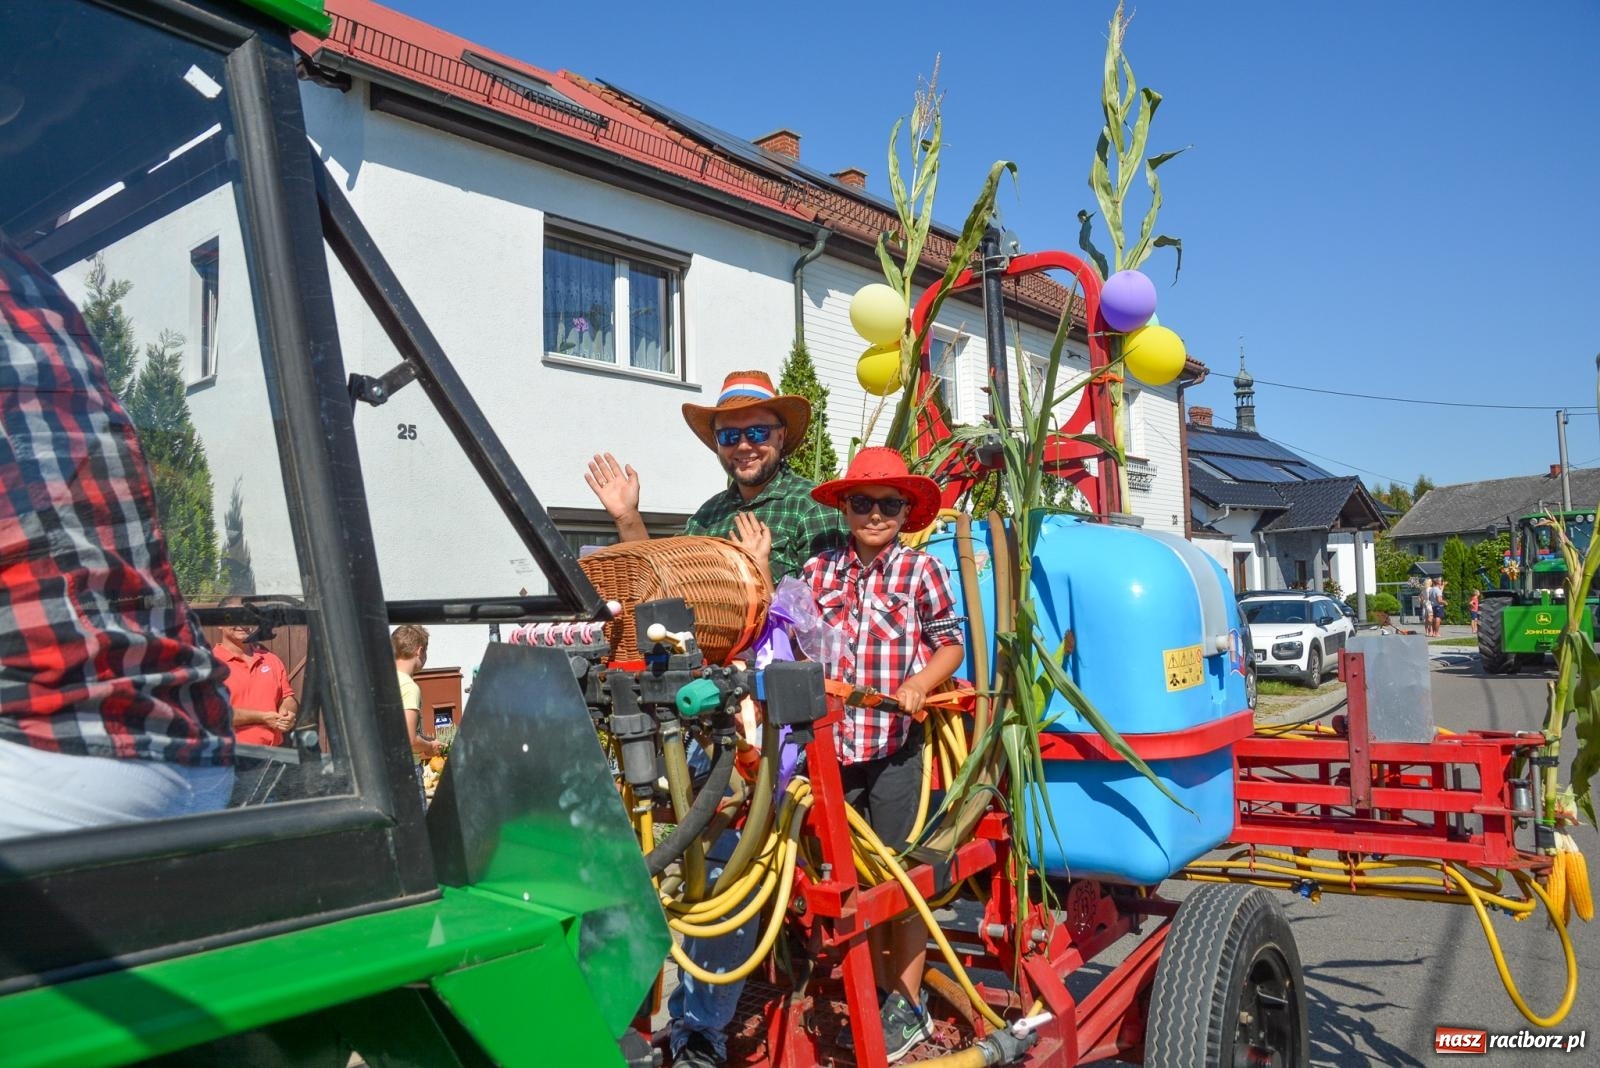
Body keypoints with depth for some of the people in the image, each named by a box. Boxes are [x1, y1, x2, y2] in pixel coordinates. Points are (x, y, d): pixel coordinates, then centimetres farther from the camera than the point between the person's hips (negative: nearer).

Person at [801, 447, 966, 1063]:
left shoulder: (920, 570, -1)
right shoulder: (818, 572, 7)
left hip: (897, 745, -3)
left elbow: (951, 644, 1)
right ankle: (876, 995, 31)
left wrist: (920, 684, -15)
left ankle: (907, 1007, 23)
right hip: (833, 745, 3)